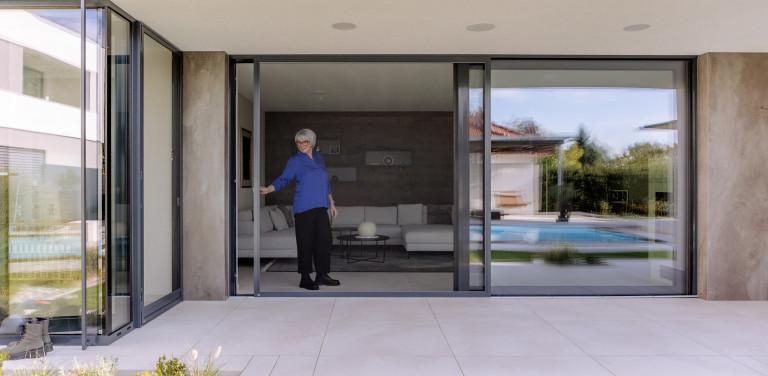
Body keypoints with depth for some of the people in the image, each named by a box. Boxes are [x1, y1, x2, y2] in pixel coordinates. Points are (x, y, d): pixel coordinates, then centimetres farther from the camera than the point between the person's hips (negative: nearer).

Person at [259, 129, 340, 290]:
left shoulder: (318, 157, 16)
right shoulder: (295, 161, 1)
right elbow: (284, 179, -6)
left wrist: (331, 203, 19)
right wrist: (268, 189, -23)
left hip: (320, 207, 5)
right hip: (304, 208, -5)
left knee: (325, 240, 4)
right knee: (305, 242, -4)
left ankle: (322, 275, 15)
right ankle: (305, 278, 4)